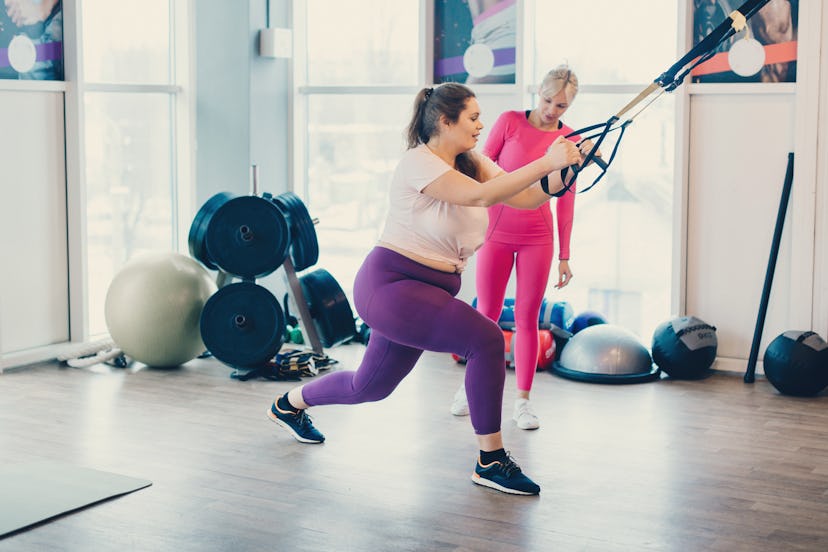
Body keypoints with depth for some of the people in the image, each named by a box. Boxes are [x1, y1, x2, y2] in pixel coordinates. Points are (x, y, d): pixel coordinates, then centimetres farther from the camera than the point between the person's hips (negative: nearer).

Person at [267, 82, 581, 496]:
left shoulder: (472, 164, 9)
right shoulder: (418, 162, -16)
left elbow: (525, 198, -1)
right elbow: (480, 196, -30)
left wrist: (565, 171, -18)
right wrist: (546, 162, -33)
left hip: (428, 292, 9)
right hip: (390, 285, -9)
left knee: (370, 386, 20)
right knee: (486, 340, -22)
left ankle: (289, 404, 48)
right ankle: (491, 462, -12)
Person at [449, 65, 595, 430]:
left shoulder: (570, 139, 0)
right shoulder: (510, 122, -4)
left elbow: (566, 201, 4)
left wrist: (564, 256, 5)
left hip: (538, 238, 1)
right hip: (496, 232, -1)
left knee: (527, 318, 2)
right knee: (487, 315, 6)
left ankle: (522, 402, 10)